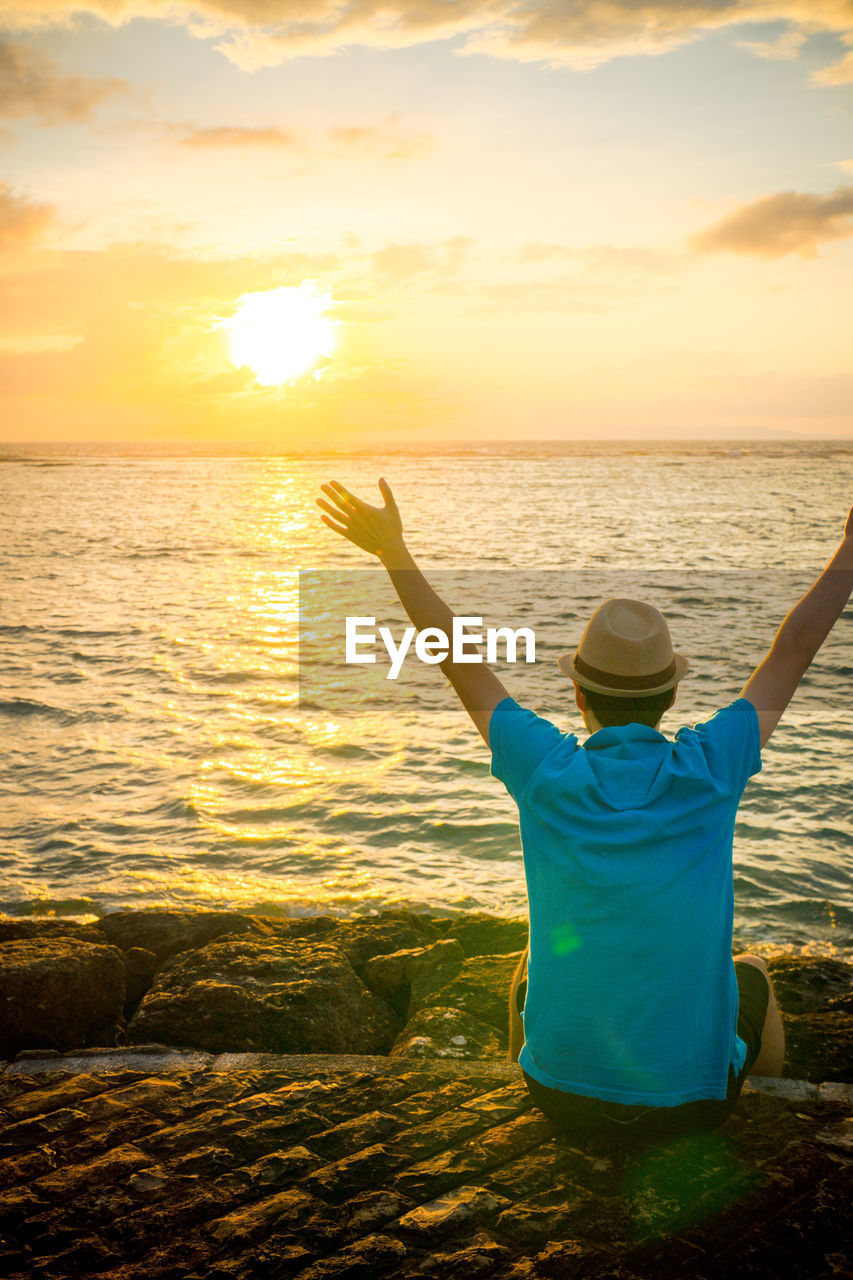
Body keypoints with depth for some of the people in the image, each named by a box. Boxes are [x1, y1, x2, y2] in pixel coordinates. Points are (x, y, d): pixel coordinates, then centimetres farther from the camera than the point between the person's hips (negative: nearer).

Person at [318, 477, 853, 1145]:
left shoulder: (549, 775, -16)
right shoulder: (707, 771, -17)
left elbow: (461, 660, -5)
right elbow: (795, 649, -5)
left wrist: (393, 548, 5)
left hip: (565, 1097, 1)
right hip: (694, 1098, 0)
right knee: (751, 973, 32)